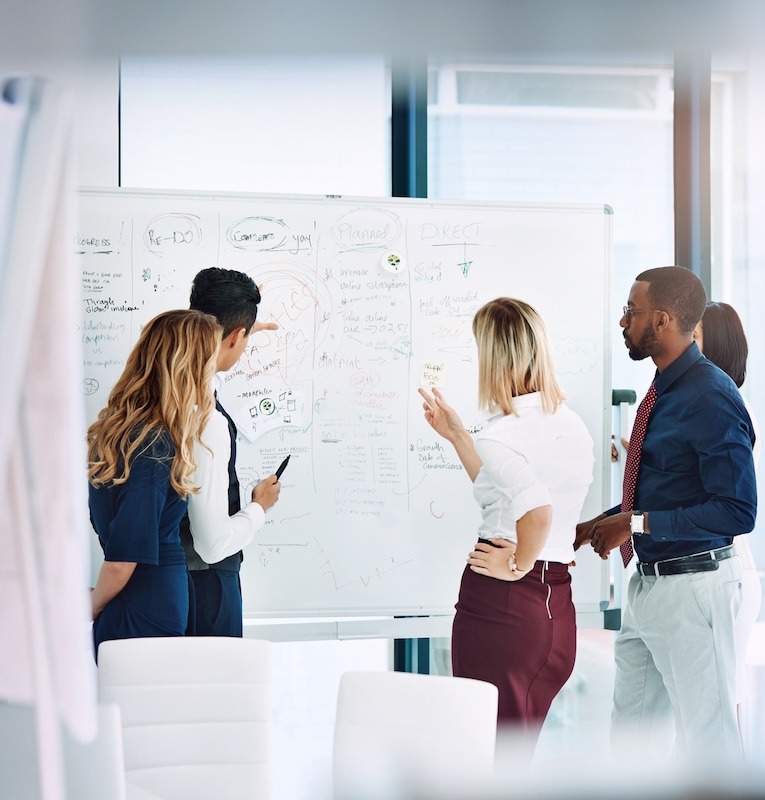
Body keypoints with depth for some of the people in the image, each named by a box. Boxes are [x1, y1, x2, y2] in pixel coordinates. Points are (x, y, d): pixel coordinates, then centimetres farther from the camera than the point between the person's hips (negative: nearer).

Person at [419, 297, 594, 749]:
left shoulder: (501, 436, -16)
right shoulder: (574, 427, 8)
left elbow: (538, 509, -34)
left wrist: (517, 565, -17)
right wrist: (457, 435, 24)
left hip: (500, 608, -8)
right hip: (558, 607, 8)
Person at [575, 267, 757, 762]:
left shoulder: (712, 399, -19)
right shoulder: (664, 391, 9)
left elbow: (738, 511, -23)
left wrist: (636, 523, -21)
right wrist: (596, 526, 11)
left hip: (692, 588, -9)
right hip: (650, 585, 9)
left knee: (708, 737, 3)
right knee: (630, 725, 18)